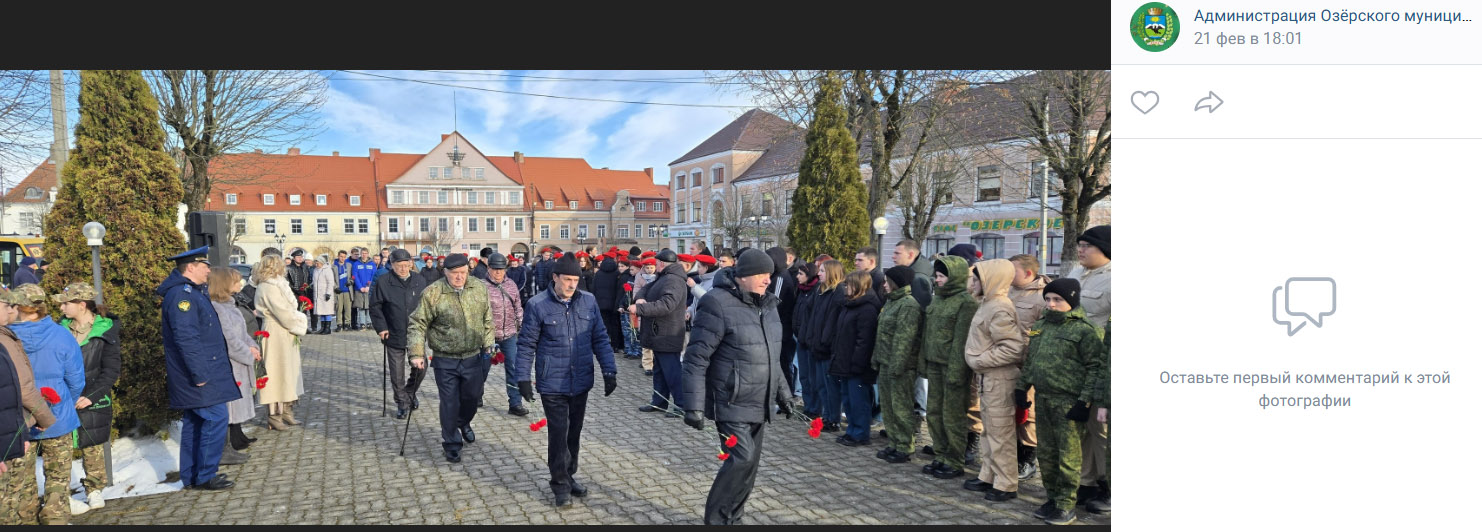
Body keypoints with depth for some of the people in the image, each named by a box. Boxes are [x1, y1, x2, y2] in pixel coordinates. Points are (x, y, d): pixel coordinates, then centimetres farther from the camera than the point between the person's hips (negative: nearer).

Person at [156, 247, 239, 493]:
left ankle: (191, 477, 21)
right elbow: (186, 338, -24)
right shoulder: (181, 294, -17)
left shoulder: (190, 292, 17)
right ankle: (205, 476, -2)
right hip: (200, 374, -11)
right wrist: (199, 374, -24)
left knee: (195, 422, 14)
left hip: (201, 372, 11)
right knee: (216, 418, -8)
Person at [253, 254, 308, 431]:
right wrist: (301, 323, -6)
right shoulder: (268, 287, -17)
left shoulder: (276, 284, 14)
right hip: (276, 336, -10)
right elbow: (284, 314, -19)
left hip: (284, 335, 10)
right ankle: (274, 416, 5)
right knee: (277, 373, -3)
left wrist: (299, 319, 0)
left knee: (287, 373, 14)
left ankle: (286, 411, 23)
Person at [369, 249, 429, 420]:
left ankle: (410, 392, 32)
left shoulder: (420, 281, 3)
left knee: (420, 368, 5)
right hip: (394, 335, -2)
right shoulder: (383, 282, -5)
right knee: (397, 374, 6)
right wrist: (381, 327, -8)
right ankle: (402, 403, 21)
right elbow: (375, 306, 0)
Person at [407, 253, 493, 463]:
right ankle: (452, 444, 19)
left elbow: (487, 320, 9)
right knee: (449, 402, 3)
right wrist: (416, 353, -15)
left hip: (473, 357, 3)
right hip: (445, 360, -3)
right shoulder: (432, 293, -13)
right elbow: (417, 324, -9)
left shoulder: (479, 289, -1)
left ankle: (464, 423, 48)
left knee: (473, 395, 17)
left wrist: (488, 345, 8)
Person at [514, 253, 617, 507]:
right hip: (553, 383, -4)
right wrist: (523, 378, -4)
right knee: (558, 433, -1)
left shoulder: (588, 301, 1)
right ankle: (560, 483, 14)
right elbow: (526, 345, -2)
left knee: (574, 432, 15)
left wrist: (609, 371, 3)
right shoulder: (538, 304, -9)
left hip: (581, 381, 4)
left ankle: (569, 476, 31)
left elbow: (600, 338, 7)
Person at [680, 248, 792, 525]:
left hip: (758, 405, 8)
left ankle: (732, 518, 28)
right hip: (732, 404, -8)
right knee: (743, 459, -15)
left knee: (749, 463, 12)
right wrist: (693, 406, -19)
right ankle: (717, 519, 5)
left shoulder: (767, 304, 9)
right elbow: (696, 358, -16)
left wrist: (782, 393, 22)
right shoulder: (718, 304, -17)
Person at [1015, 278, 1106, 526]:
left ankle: (1066, 506, 7)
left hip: (1068, 401, -7)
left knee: (1068, 455, -2)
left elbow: (1096, 367, -10)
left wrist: (1086, 399, -14)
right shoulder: (1040, 326, 13)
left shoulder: (1083, 330, -9)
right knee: (1047, 453, 14)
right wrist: (1022, 386, 18)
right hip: (1042, 398, 7)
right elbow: (1030, 360, 22)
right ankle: (1052, 498, 26)